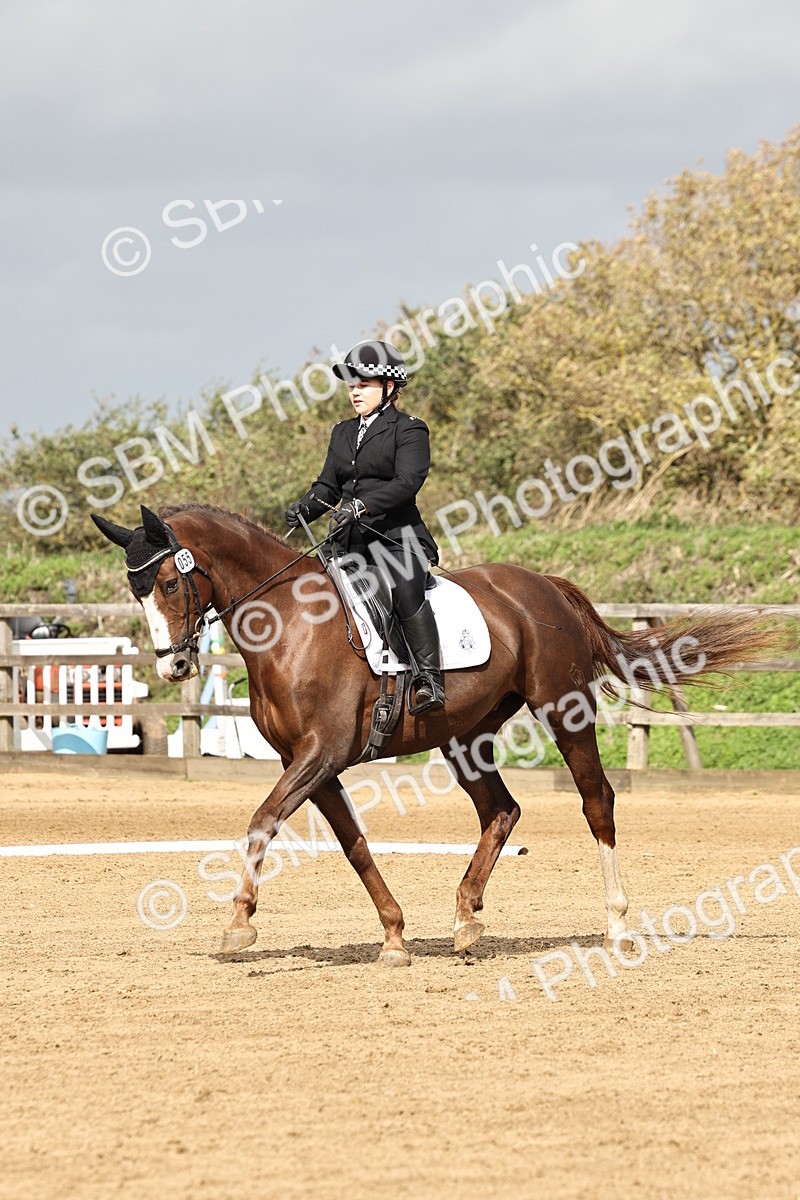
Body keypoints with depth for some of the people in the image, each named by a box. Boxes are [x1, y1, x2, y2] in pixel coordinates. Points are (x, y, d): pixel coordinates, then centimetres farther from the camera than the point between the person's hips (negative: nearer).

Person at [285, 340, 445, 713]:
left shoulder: (408, 430, -1)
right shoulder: (343, 433, 21)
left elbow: (408, 482, -15)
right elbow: (328, 485, 17)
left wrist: (363, 505, -30)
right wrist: (305, 507, -6)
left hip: (398, 537, -8)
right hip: (353, 542, 8)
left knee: (405, 589, -33)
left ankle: (429, 680, -36)